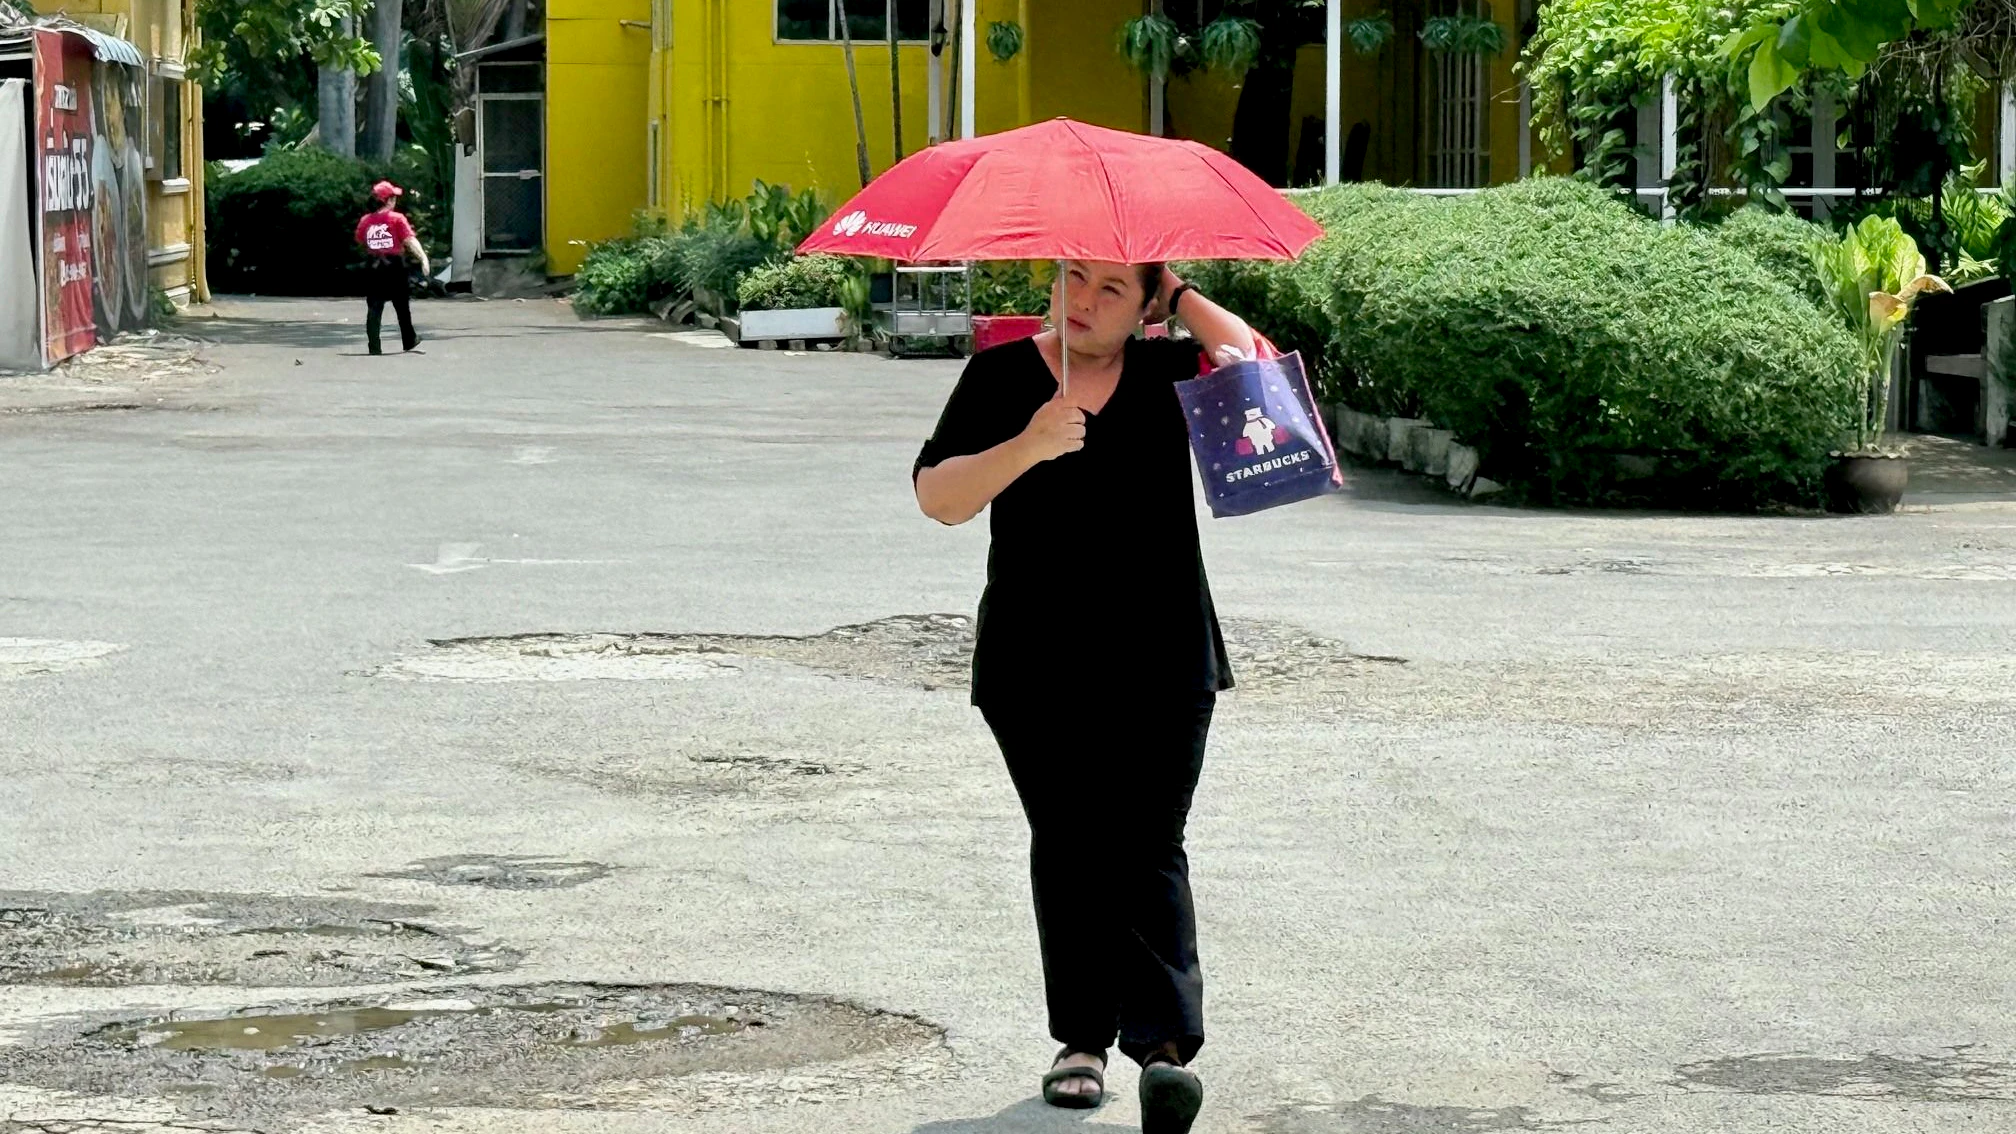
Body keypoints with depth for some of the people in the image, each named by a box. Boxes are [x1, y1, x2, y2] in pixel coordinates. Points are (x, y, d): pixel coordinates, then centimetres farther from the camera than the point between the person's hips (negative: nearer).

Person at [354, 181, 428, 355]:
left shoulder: (365, 221, 1)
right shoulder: (397, 218, -10)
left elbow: (360, 241, 10)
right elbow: (410, 240, -19)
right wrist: (423, 257, -24)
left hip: (373, 268, 2)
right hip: (394, 267, -2)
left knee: (374, 308, 0)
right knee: (402, 306, 15)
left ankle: (374, 346, -8)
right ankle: (409, 340, 29)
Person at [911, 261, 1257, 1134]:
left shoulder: (1165, 372, 8)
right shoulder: (1001, 376, 4)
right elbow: (938, 498, -5)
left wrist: (1178, 294, -1)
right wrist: (1026, 447, -21)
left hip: (1161, 664, 0)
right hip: (1037, 668, 1)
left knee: (1148, 850, -10)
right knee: (1066, 849, 4)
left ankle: (1165, 1042, -19)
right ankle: (1083, 1039, 14)